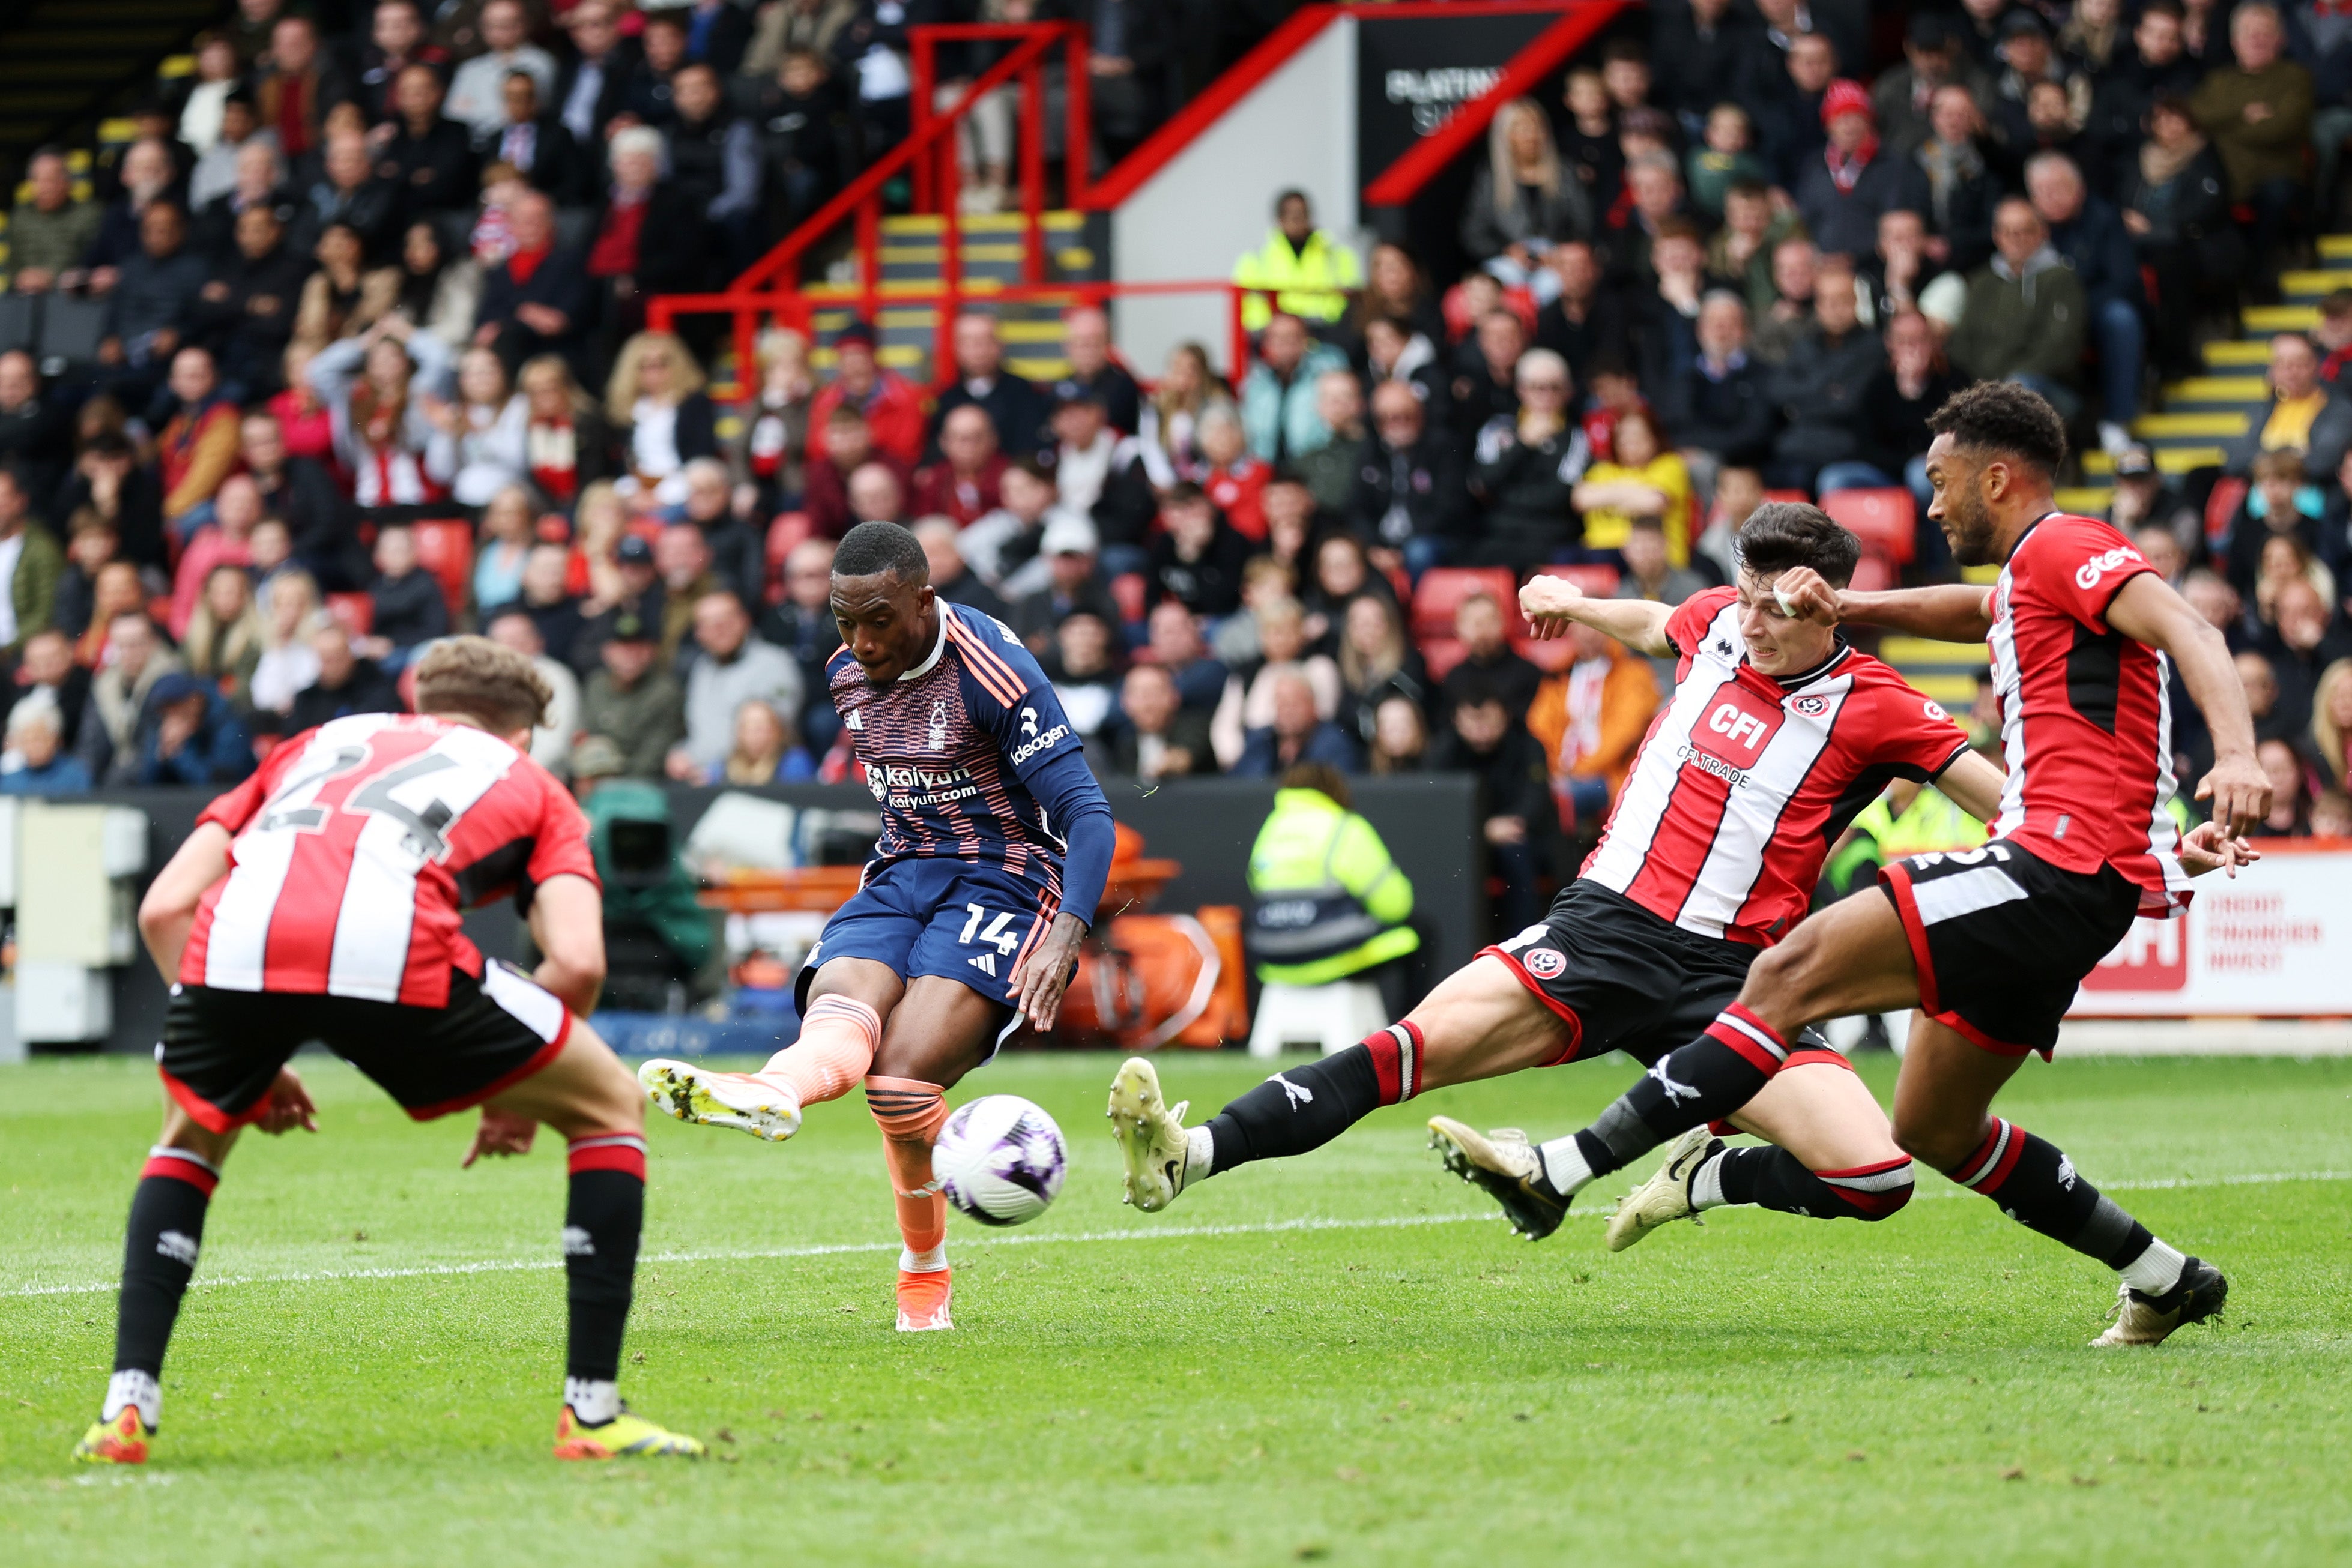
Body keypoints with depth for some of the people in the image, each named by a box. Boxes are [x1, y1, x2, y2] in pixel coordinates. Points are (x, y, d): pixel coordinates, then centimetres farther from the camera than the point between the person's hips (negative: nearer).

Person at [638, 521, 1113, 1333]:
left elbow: (1086, 813, -20)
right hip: (899, 878, 5)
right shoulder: (849, 673, 7)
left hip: (1000, 880, -5)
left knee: (903, 1080, -28)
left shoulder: (994, 674, -16)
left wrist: (1065, 933, -33)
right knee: (837, 1015, -31)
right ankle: (768, 1096, -56)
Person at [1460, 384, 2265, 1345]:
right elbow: (1971, 611, 46)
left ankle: (1562, 1170, -26)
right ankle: (2163, 1280, 21)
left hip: (2058, 870, -11)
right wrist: (1850, 609, 27)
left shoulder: (2064, 548, -5)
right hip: (2064, 883, 11)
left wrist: (2236, 756, -37)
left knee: (1790, 975, -17)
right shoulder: (2029, 583, 25)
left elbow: (2188, 631, -19)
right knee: (1932, 1132, 16)